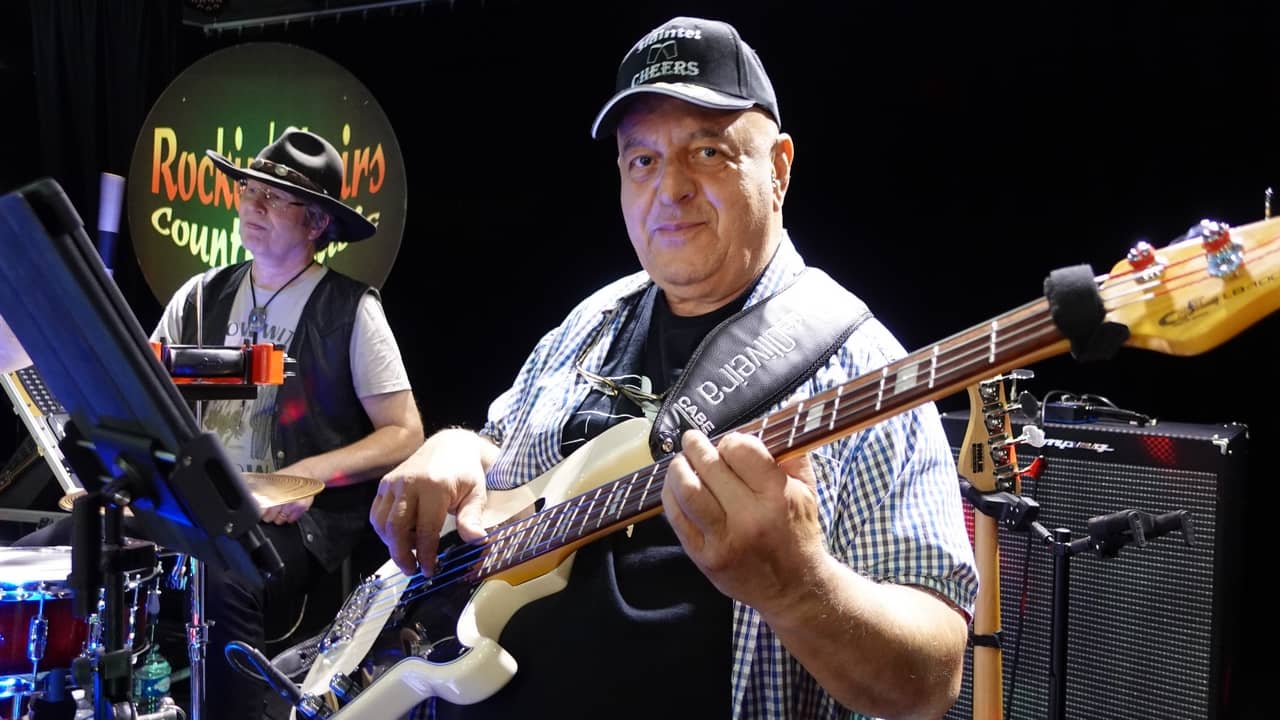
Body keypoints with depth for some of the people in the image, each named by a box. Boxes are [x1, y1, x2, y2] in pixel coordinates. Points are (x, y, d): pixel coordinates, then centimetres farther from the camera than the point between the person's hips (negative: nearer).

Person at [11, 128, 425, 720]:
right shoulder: (200, 296, 11)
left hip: (297, 513, -5)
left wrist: (312, 472, -20)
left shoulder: (351, 310, -4)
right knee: (44, 553, -11)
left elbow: (404, 435, -6)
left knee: (224, 583, -35)